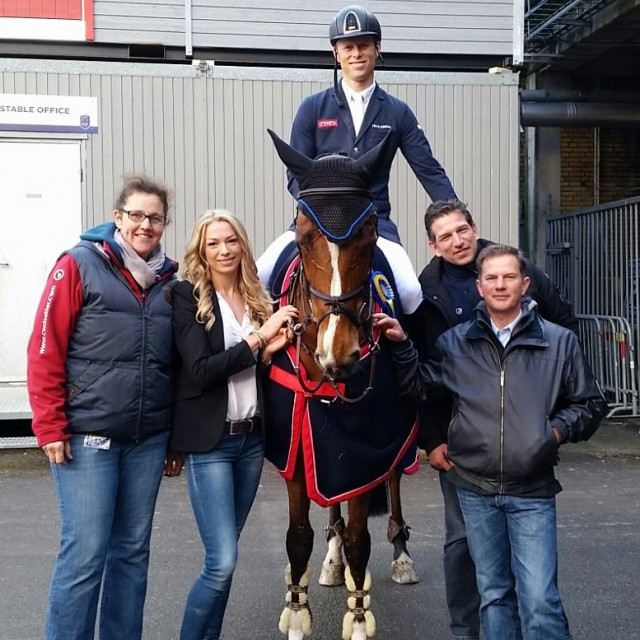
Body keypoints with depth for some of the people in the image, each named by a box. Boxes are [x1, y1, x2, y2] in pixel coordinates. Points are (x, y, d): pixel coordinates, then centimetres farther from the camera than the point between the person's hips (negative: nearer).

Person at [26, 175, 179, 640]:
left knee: (133, 550, 13)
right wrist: (50, 428, -12)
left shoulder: (169, 279, 9)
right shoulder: (79, 266, -4)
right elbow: (45, 350, -8)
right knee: (85, 554, -1)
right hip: (88, 436, -5)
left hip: (149, 437, 5)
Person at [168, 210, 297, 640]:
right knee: (222, 562, -8)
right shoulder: (188, 296, -7)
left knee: (223, 558, 13)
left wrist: (272, 350, -4)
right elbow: (201, 370, -17)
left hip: (252, 438, 6)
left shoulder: (258, 297, 8)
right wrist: (258, 337, -18)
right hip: (210, 441, -5)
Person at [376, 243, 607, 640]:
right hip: (475, 488, 3)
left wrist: (559, 430, -11)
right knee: (493, 593, 15)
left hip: (532, 491, -2)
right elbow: (419, 388, 12)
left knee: (540, 598, -6)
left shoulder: (560, 342, -2)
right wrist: (402, 345, 0)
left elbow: (591, 404, 5)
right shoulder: (455, 343, 3)